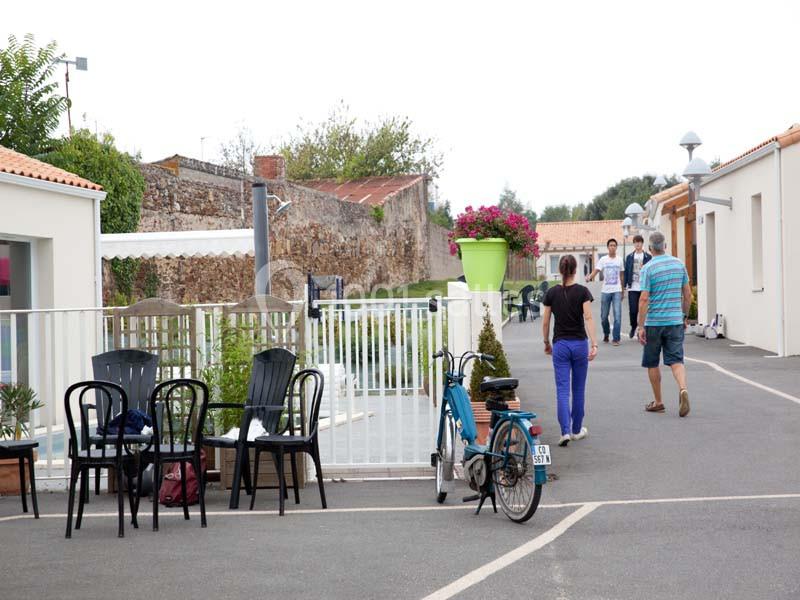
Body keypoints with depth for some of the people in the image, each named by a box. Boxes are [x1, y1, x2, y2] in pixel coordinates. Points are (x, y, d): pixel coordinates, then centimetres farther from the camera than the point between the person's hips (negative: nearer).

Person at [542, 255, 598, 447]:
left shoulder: (552, 293, -1)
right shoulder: (583, 291, -5)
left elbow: (545, 322, 2)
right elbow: (588, 318, -15)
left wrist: (546, 343, 17)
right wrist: (594, 343, -18)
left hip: (560, 345, 0)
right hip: (579, 344, 0)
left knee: (562, 390, -1)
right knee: (578, 389, 13)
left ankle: (565, 431, -15)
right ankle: (577, 430, 23)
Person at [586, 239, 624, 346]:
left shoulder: (620, 260, 5)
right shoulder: (603, 260, 1)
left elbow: (621, 276, 13)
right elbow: (595, 271, -10)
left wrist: (623, 291, 15)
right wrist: (589, 277, -32)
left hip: (617, 291, 0)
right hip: (605, 291, 0)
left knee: (617, 315, -10)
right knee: (604, 316, 8)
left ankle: (616, 339, -5)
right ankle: (606, 334, 31)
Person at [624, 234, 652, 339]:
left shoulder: (648, 257, 3)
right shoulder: (629, 257, 9)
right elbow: (626, 272, 10)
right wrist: (625, 285, 5)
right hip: (632, 288, 1)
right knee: (633, 310, -4)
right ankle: (633, 327, 19)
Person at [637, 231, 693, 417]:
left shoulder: (648, 268, -10)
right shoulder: (679, 264, 4)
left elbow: (644, 299, -14)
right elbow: (688, 295, 9)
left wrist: (640, 326, -12)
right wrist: (684, 317, 21)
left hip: (654, 322, -3)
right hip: (675, 320, 3)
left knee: (652, 363, 11)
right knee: (676, 360, 1)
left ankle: (658, 402, 18)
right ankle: (683, 389, -26)